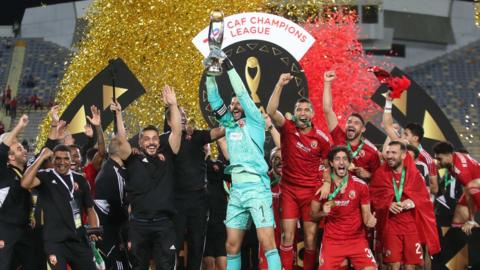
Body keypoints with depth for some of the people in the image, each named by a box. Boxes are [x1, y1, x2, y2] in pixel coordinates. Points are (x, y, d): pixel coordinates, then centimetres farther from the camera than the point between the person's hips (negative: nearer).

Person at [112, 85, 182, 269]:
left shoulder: (166, 158, 9)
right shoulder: (133, 161, 6)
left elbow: (177, 131, 3)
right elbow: (121, 141, -5)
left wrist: (173, 105, -3)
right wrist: (118, 114, -11)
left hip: (164, 223, 0)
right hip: (139, 224, 0)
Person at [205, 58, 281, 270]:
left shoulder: (255, 122, 4)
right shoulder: (229, 125, 18)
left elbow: (242, 93, -4)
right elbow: (214, 100, 11)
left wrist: (228, 66, -4)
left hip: (257, 188, -5)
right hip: (236, 190, 5)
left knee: (267, 242, -10)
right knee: (232, 245, 5)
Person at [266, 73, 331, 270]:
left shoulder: (322, 138, -3)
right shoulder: (288, 129, -3)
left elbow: (328, 164, 10)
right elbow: (271, 111, -20)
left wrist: (326, 183, -5)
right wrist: (280, 85, -26)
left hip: (312, 191, 0)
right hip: (289, 189, 0)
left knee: (311, 239, 1)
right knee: (288, 237, -3)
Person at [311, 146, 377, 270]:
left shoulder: (361, 185, -3)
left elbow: (366, 214, 2)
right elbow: (313, 215, 5)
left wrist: (370, 220, -20)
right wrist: (323, 213, -17)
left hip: (357, 239, 0)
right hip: (332, 241, 0)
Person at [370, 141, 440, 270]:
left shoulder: (414, 174, 3)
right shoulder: (380, 174, 1)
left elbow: (424, 197, 4)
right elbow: (373, 198, 0)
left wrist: (413, 202, -16)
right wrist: (388, 204, -16)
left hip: (411, 225, 1)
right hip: (390, 226, -1)